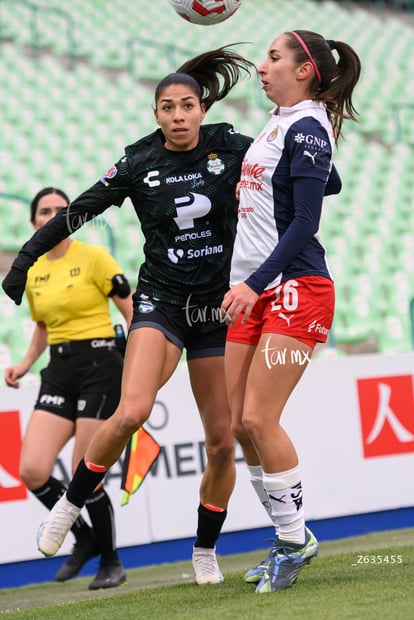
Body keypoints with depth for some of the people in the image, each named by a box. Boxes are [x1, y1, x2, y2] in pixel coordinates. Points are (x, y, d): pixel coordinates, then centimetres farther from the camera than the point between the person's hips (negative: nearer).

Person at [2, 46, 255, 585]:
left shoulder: (232, 149, -2)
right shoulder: (138, 165, -4)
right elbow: (78, 212, 2)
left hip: (220, 308, 2)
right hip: (160, 302, -1)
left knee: (222, 441, 0)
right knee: (131, 412, -25)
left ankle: (206, 550, 20)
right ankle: (71, 504, -3)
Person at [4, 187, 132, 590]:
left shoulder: (93, 257, -6)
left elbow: (132, 312, -5)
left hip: (99, 365, -6)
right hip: (58, 371, 6)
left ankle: (111, 561, 14)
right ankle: (84, 538, 15)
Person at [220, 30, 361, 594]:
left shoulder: (307, 128, -11)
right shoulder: (282, 122, 16)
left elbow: (305, 223, -18)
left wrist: (256, 283, -24)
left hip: (295, 289, -9)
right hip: (253, 291, 9)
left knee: (258, 418, -13)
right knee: (239, 422, 3)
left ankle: (295, 539, 0)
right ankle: (290, 538, 14)